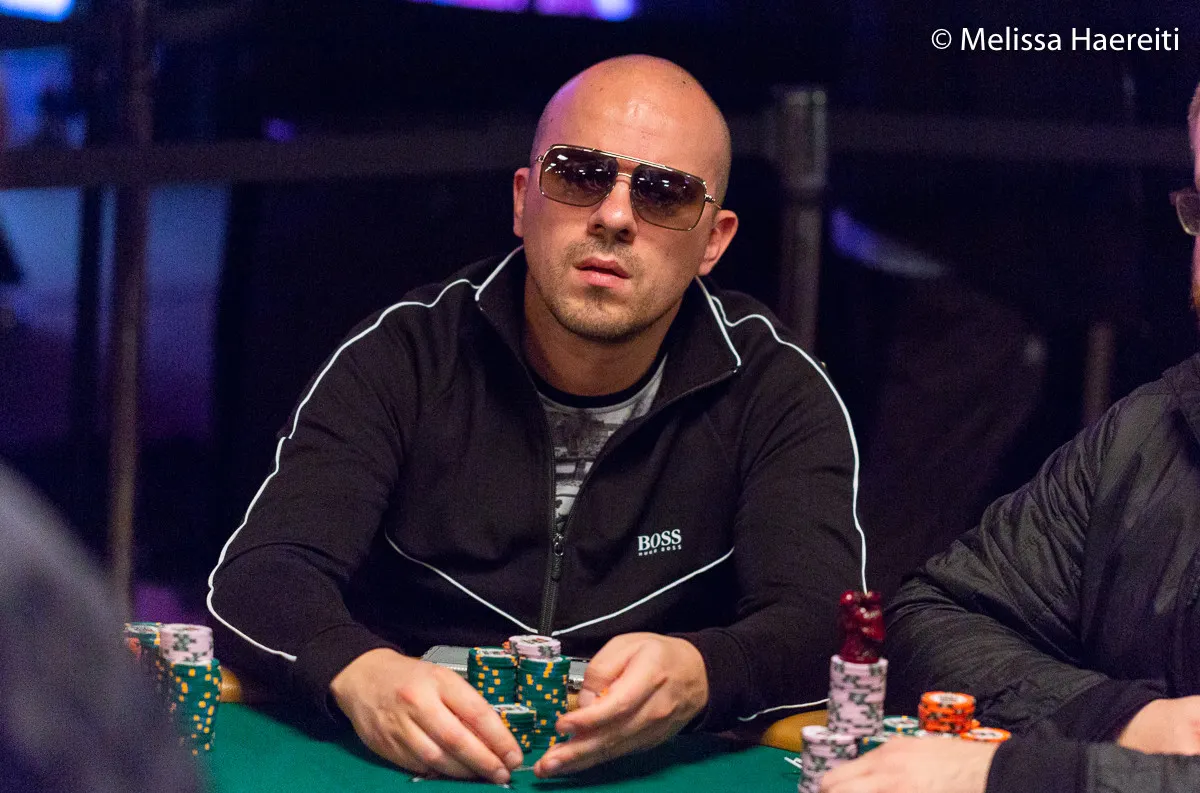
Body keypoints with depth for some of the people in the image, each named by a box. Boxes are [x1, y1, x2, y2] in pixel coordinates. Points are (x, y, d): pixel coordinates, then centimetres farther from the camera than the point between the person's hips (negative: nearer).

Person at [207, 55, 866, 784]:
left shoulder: (775, 390, 0)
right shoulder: (403, 360, 0)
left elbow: (820, 625, -13)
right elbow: (258, 578, -11)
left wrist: (698, 676, -36)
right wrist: (359, 674, -34)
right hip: (401, 765, -1)